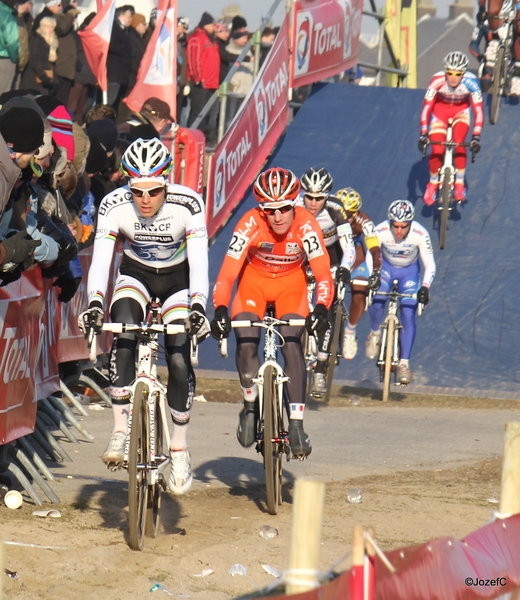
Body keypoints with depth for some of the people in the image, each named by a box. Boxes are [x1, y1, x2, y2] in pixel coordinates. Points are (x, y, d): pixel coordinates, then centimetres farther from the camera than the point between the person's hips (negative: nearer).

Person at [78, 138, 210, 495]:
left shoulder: (188, 204, -27)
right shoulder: (115, 205, -24)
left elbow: (199, 259, -30)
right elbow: (101, 258, -29)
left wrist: (198, 305, -45)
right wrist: (95, 302, -45)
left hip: (178, 278, -1)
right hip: (136, 275, 1)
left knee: (179, 359, -13)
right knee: (123, 331, -29)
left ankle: (180, 449, 4)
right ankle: (121, 428, -23)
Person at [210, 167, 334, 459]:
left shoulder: (306, 225, -29)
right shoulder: (251, 224, -30)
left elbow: (323, 274, -32)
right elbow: (227, 273, -33)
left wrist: (321, 309, -50)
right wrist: (220, 310, -48)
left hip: (291, 283, 0)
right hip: (255, 279, 0)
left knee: (292, 344, -20)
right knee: (246, 344, -20)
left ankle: (296, 424, -16)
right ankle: (251, 406, 6)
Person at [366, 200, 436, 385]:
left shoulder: (420, 234, -30)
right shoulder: (380, 231, -30)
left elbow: (429, 265, -22)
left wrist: (425, 287, -38)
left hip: (410, 272, 0)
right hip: (386, 268, 0)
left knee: (408, 314, -16)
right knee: (377, 301, -26)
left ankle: (404, 364, -11)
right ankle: (375, 334, 4)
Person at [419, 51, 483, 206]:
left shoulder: (471, 82, -32)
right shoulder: (437, 80, -33)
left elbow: (478, 110, -29)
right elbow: (426, 107, -29)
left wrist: (476, 137, -37)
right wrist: (423, 134, -35)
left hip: (460, 110, 0)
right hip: (440, 109, 0)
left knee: (459, 144, -23)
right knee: (437, 151, -10)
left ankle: (459, 184, -6)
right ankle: (432, 184, 16)